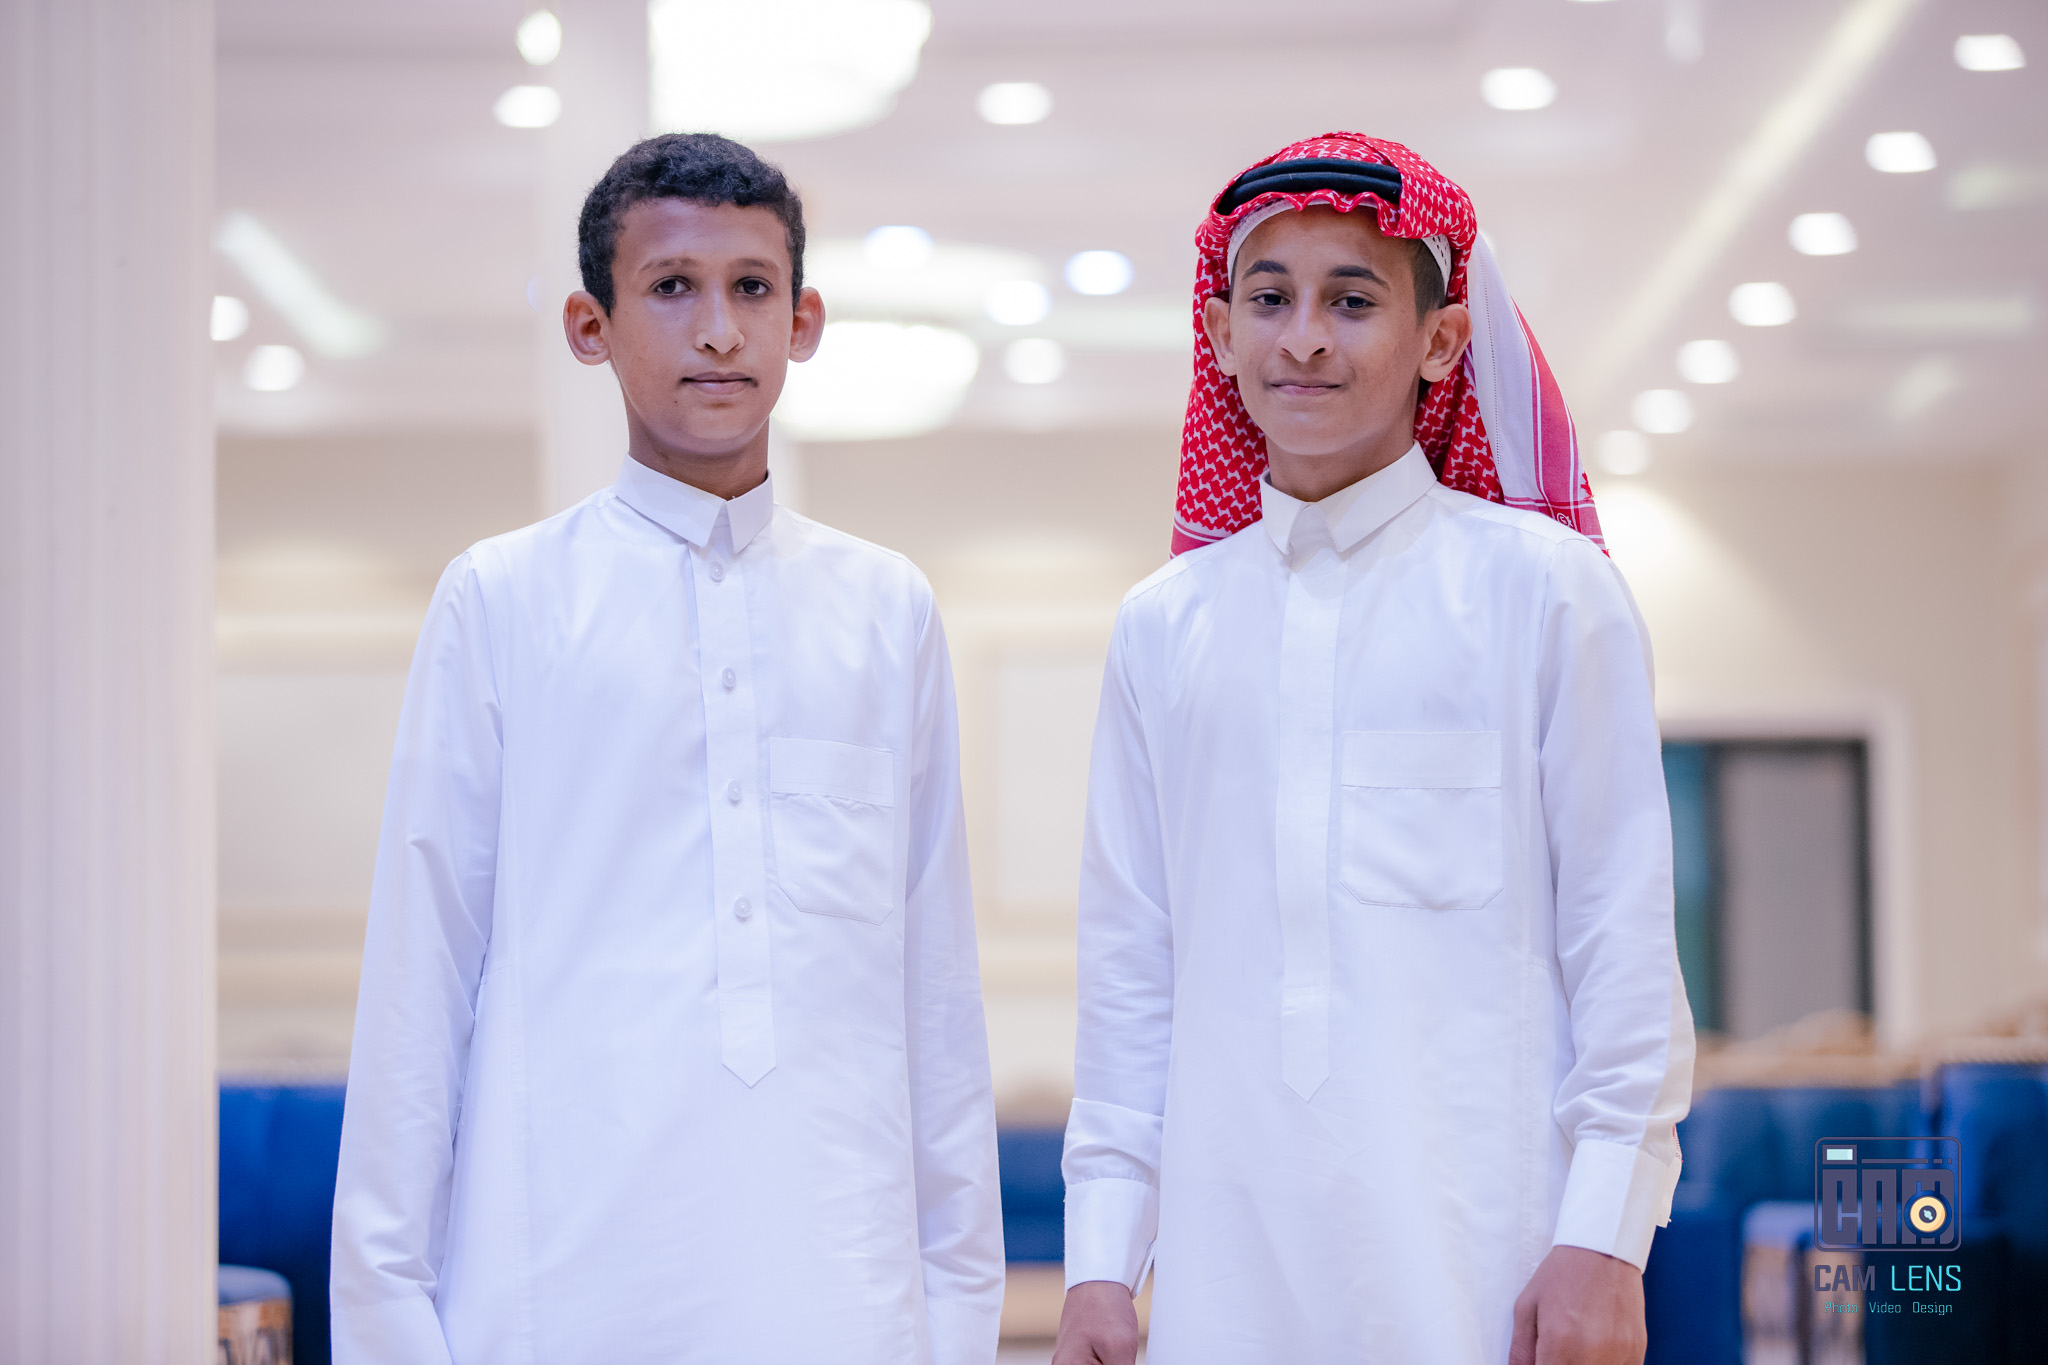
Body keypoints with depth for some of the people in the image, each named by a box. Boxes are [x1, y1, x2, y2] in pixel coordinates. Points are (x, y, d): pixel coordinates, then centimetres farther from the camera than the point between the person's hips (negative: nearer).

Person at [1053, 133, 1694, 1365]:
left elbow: (1623, 938, 0)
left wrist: (1605, 1235, -6)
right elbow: (1129, 967, 14)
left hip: (1483, 1257, -3)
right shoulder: (1163, 627, 12)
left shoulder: (1542, 587, 2)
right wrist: (1101, 1256, 8)